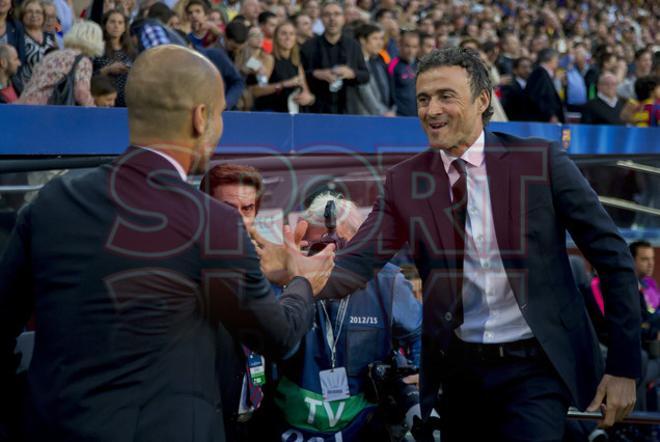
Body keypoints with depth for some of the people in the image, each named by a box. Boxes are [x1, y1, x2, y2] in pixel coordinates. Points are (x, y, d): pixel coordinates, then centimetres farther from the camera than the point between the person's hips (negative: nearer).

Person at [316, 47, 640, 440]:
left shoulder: (541, 161, -7)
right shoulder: (404, 181, 1)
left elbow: (612, 256, -4)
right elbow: (358, 263, -9)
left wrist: (624, 366, -5)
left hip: (534, 367, -3)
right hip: (457, 369, 3)